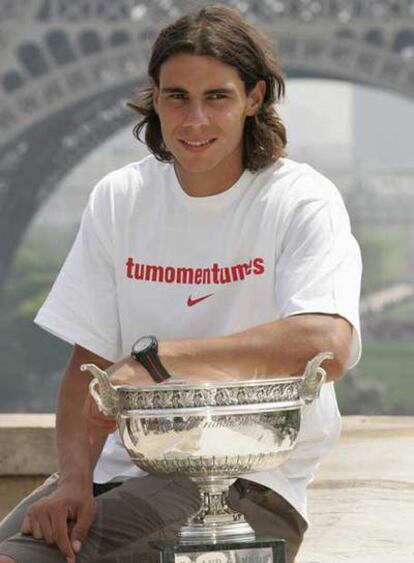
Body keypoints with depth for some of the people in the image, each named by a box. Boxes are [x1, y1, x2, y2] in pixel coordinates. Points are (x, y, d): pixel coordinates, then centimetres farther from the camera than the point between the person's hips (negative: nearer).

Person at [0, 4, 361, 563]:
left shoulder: (300, 201, -6)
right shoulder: (119, 198, 9)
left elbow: (326, 347, -24)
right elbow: (89, 363, 6)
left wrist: (157, 358, -26)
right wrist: (74, 479, -12)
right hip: (126, 464, 4)